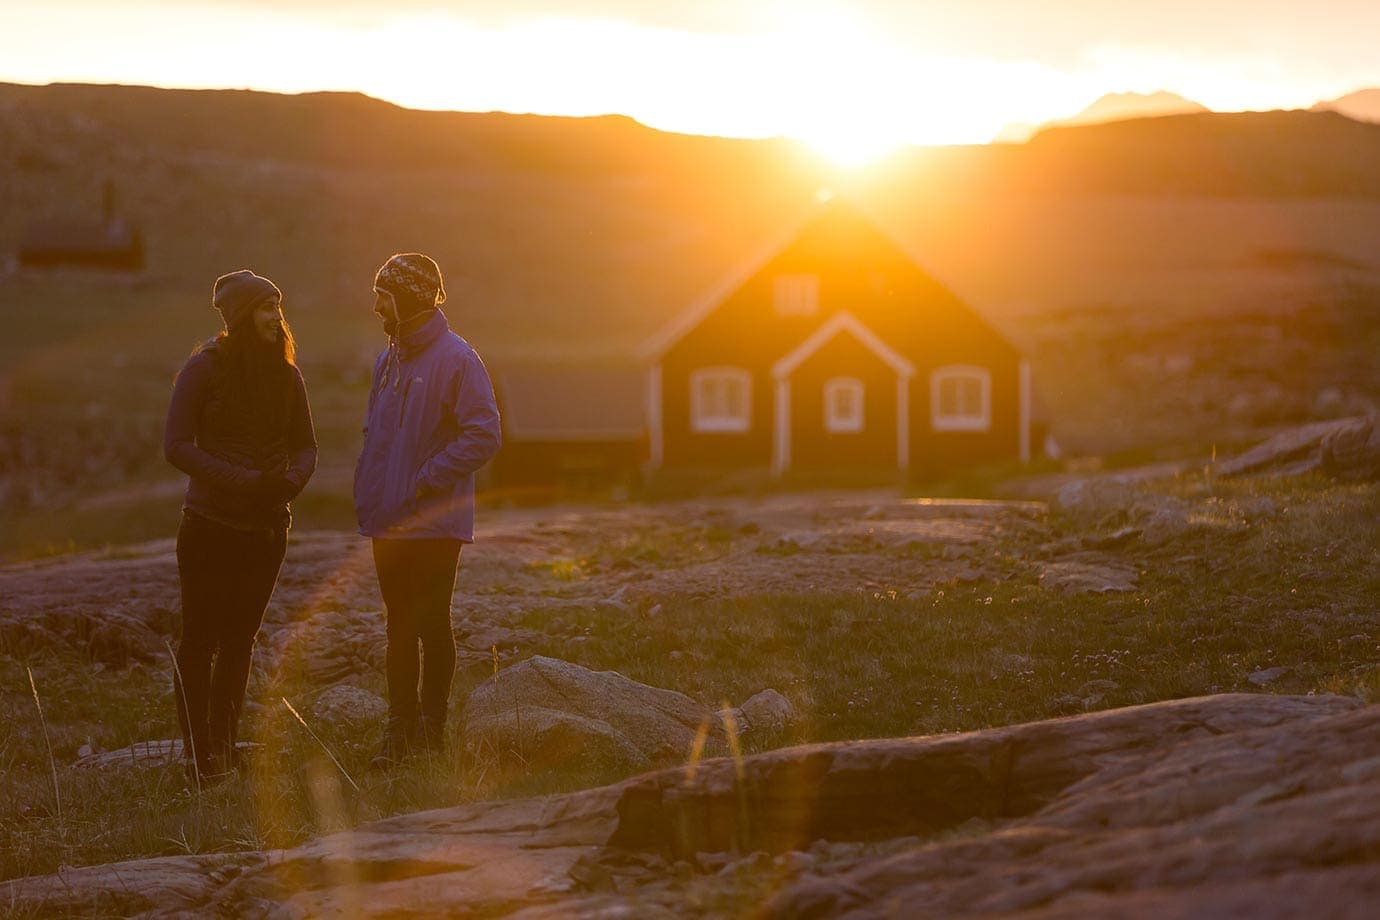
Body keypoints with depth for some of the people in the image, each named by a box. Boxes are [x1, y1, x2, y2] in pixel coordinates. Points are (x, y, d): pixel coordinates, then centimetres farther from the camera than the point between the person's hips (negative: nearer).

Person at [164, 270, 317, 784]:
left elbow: (305, 446, 11)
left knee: (240, 638, 10)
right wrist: (243, 480, -21)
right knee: (200, 639, -2)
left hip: (267, 525, 5)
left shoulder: (285, 373, 7)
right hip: (210, 524, -5)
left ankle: (224, 746, 18)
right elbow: (176, 446, -13)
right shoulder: (205, 368, -8)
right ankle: (196, 754, 2)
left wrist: (292, 481, -12)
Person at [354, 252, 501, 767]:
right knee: (399, 626, 11)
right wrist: (365, 495, 8)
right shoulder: (387, 362, 14)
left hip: (434, 523, -7)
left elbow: (485, 436, -17)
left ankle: (431, 728, 7)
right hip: (387, 522, 7)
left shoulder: (455, 359, -11)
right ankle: (400, 727, 16)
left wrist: (426, 481, -19)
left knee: (432, 626, 0)